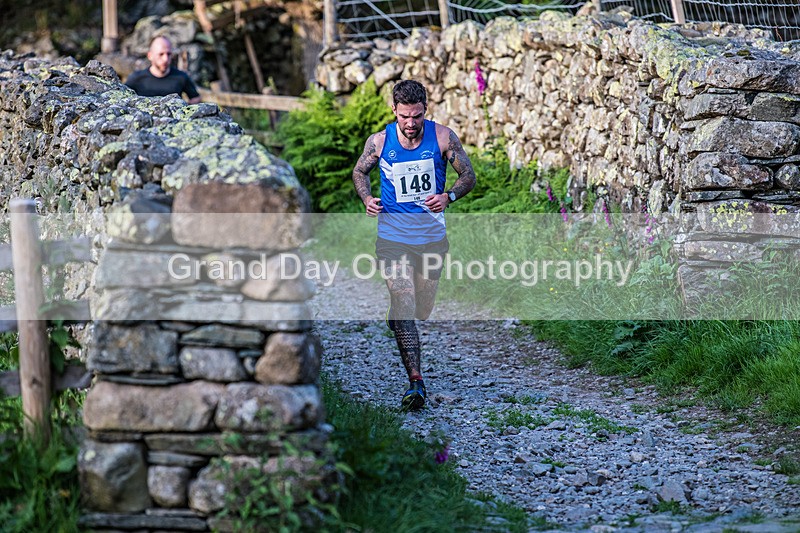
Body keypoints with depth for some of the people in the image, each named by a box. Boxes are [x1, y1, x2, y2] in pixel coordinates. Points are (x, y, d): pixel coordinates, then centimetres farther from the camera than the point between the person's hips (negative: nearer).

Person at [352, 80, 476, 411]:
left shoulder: (443, 138, -7)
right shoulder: (379, 142, -6)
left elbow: (468, 176, 1)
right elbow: (360, 171, 13)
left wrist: (448, 197, -18)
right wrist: (367, 199, -7)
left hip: (432, 236, 2)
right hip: (393, 236, -2)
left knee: (421, 310, 16)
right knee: (404, 307, -16)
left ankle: (396, 317, 53)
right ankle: (415, 382, -18)